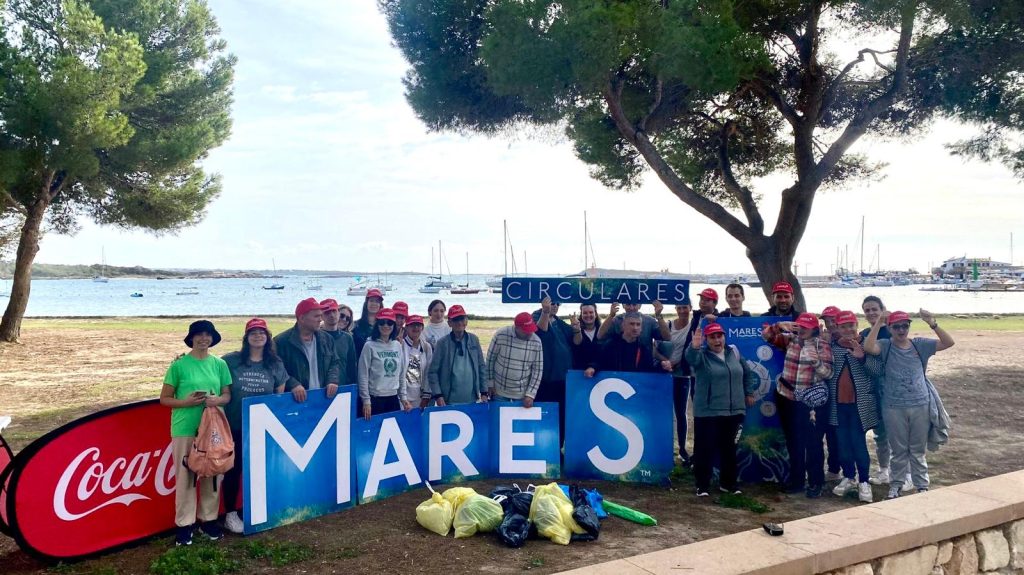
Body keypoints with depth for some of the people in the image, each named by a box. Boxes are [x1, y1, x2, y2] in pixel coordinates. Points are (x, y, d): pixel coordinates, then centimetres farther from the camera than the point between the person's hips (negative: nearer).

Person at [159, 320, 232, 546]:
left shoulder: (219, 364, 5)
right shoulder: (179, 365, -4)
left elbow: (227, 394, 9)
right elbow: (164, 399, 0)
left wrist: (217, 400, -12)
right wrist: (186, 402, -16)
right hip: (185, 429, -3)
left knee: (212, 475, 9)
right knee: (185, 476, 2)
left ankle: (208, 519, 23)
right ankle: (184, 524, 14)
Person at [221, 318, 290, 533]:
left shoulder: (276, 365, 2)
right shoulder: (230, 361, -6)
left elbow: (280, 397, 8)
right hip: (235, 426, -2)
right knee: (233, 469, 6)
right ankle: (230, 514, 19)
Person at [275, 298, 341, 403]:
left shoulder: (327, 339, 11)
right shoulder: (282, 341, -6)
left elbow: (335, 363, 15)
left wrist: (333, 380, -4)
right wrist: (292, 384, -23)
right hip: (296, 400, -5)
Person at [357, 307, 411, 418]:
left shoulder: (397, 345, 8)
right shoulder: (370, 346, -6)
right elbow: (363, 376, -6)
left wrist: (403, 397, 11)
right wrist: (366, 401, -9)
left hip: (393, 398, 5)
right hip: (375, 399, -4)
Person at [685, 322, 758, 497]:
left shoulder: (734, 353, 8)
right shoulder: (701, 355, -6)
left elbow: (748, 373, 21)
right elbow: (691, 358, -30)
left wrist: (749, 393, 15)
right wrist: (694, 347, -51)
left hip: (734, 411, 4)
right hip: (707, 412, -4)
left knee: (729, 448, 14)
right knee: (704, 448, -2)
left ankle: (727, 482, 27)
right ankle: (702, 485, 7)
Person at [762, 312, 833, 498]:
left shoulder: (822, 346, -5)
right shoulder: (790, 339, 5)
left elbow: (828, 373, -11)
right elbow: (766, 335, 4)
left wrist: (816, 361, -29)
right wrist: (780, 326, -13)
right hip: (787, 398, 4)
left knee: (813, 442, 0)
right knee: (793, 441, 12)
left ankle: (815, 483, 12)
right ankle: (796, 480, 24)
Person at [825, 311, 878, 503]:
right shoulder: (832, 346, 4)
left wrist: (863, 356, -26)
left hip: (859, 403, -3)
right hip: (838, 403, 3)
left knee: (858, 442, -2)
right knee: (842, 443, 11)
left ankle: (864, 482, 12)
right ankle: (849, 477, 27)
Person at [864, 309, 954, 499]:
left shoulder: (920, 345, 3)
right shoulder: (885, 346, -4)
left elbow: (948, 343, -4)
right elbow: (868, 347, -25)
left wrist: (932, 324, -18)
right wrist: (879, 322, -25)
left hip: (920, 405, 1)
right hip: (893, 407, -1)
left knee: (918, 450, 12)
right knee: (898, 450, 11)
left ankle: (922, 486, 24)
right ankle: (896, 485, 25)